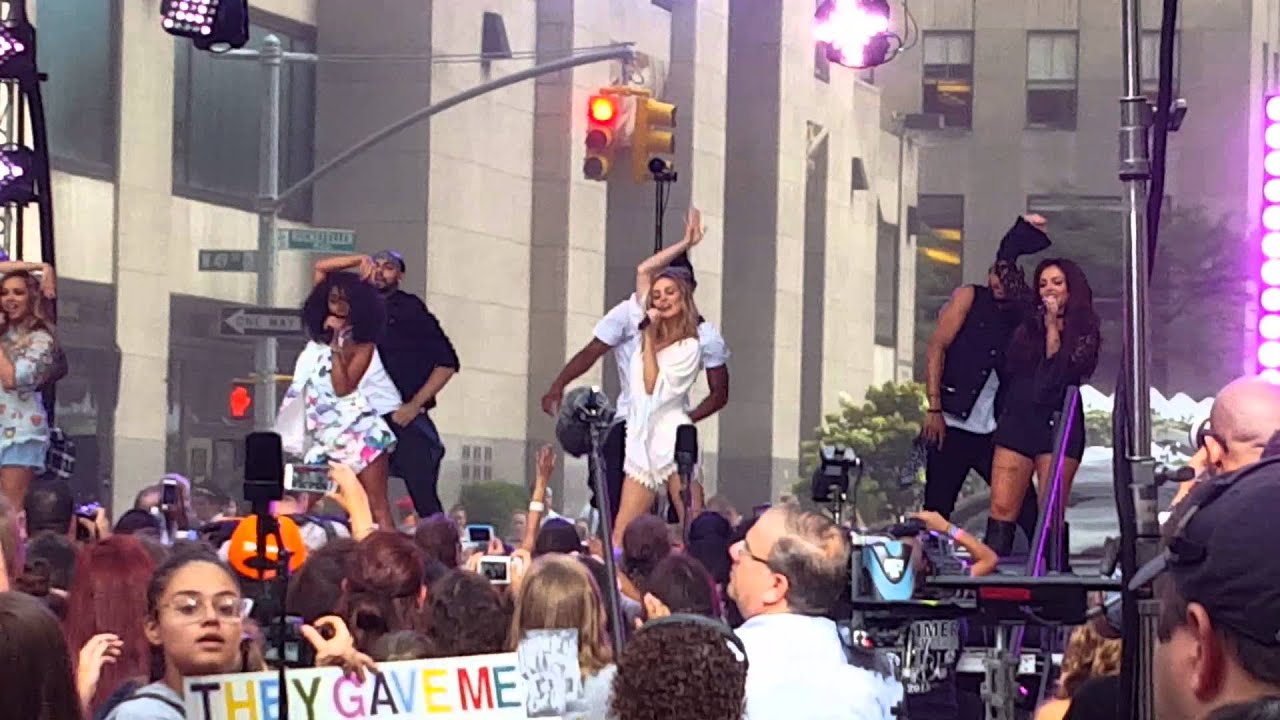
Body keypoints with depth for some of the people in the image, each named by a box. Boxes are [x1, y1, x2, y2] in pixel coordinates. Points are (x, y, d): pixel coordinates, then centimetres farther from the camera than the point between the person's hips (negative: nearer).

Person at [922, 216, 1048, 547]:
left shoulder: (1025, 315, 11)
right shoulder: (970, 297, 4)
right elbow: (936, 348, -2)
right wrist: (934, 408, -9)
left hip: (995, 431, 2)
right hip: (952, 426, -2)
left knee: (1027, 509, -5)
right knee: (937, 512, 1)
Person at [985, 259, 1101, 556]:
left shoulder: (1083, 331, 7)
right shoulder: (1028, 326, 19)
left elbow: (1060, 368, -7)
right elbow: (1011, 369, 13)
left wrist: (1052, 325, -4)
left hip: (1058, 422, -3)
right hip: (1017, 419, 3)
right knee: (1002, 508, -6)